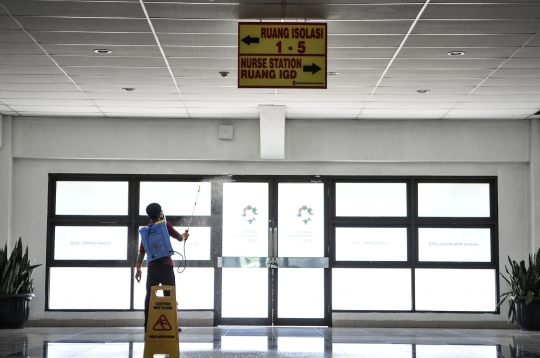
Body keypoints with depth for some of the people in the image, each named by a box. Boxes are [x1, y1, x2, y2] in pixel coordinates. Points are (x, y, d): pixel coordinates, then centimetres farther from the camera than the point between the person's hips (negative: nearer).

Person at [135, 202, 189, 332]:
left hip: (152, 267, 4)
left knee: (149, 295, 6)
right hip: (165, 266, -4)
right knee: (169, 295, -2)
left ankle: (148, 325, 4)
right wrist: (184, 236, 29)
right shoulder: (165, 225, -1)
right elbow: (179, 237, 6)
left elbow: (141, 251, 11)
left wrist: (138, 269, 14)